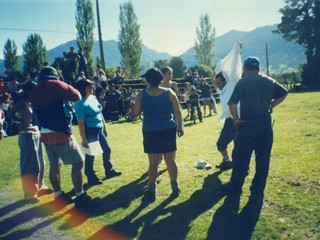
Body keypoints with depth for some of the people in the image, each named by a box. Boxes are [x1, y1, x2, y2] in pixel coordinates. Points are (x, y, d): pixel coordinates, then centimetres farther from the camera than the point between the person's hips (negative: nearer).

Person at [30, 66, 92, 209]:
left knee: (55, 165, 16)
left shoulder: (34, 92, 12)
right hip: (60, 134, -7)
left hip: (45, 134, 7)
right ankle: (80, 196, 1)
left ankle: (58, 195, 24)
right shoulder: (56, 85, -7)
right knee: (78, 162, 0)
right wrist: (67, 92, 17)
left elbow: (38, 112, 17)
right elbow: (77, 97, -1)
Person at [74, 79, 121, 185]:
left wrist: (105, 127, 16)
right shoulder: (80, 103, -18)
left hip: (99, 129, 9)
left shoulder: (93, 97, 7)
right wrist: (84, 139, -21)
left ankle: (109, 171, 36)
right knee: (90, 155, 5)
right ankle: (91, 178, 21)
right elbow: (80, 122, -20)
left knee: (107, 150, 18)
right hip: (90, 131, -9)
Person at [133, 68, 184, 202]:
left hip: (151, 132, -1)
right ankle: (175, 188, 19)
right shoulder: (169, 93, -1)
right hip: (168, 130, 1)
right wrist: (180, 127, 9)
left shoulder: (142, 95, -3)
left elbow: (136, 113, 3)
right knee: (171, 160, 9)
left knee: (153, 163, 6)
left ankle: (151, 191, 12)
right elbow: (177, 112, 0)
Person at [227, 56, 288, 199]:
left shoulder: (243, 82, -4)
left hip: (247, 124, -4)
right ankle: (257, 192, 16)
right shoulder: (269, 81, 10)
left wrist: (236, 120, -3)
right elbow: (284, 93, 16)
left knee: (240, 158, 8)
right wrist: (270, 106, 13)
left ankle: (235, 188, 17)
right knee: (263, 159, 11)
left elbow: (232, 104, -14)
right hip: (265, 124, 4)